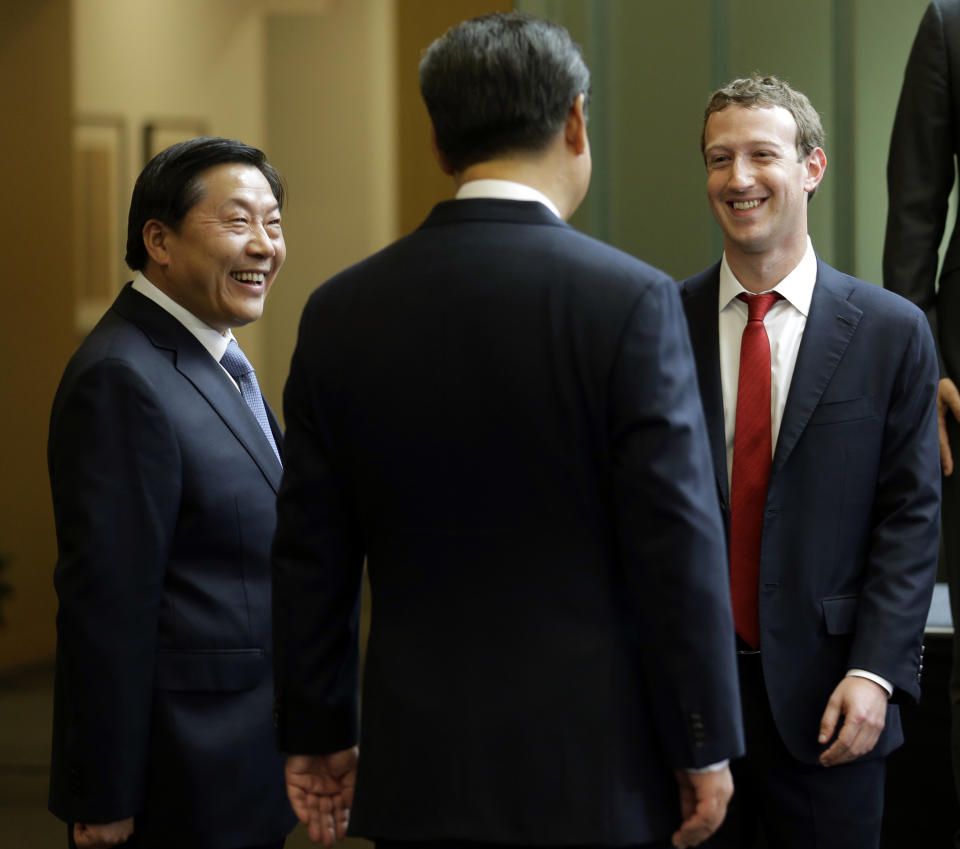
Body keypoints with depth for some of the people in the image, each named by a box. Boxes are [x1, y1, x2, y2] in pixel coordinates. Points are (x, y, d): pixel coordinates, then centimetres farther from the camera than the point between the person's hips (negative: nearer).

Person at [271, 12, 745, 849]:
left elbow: (309, 554, 6)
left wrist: (316, 734, 15)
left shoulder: (342, 312, 2)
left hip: (417, 768, 4)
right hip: (590, 770, -4)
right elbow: (677, 541, -11)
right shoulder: (630, 300, -10)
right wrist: (703, 747, -3)